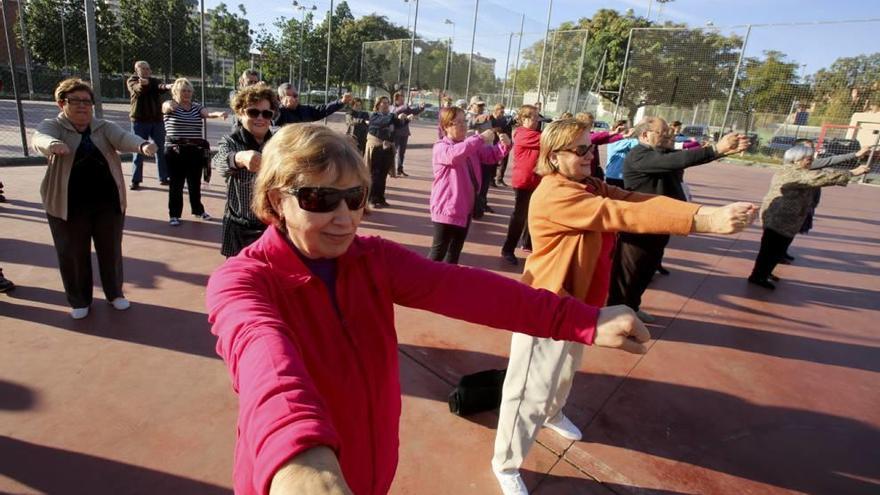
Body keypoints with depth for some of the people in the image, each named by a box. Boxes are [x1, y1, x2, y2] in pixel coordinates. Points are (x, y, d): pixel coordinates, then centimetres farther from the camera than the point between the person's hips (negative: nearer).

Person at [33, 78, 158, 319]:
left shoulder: (104, 127, 2)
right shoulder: (52, 126, -3)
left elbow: (123, 138, -18)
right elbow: (39, 138, -25)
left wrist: (142, 145, -42)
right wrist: (52, 145, -51)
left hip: (108, 202, 2)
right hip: (69, 205, -1)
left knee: (111, 250, 13)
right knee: (73, 254, 10)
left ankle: (115, 293, 33)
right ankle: (79, 300, 29)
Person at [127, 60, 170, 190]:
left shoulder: (154, 81, 10)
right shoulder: (132, 81, 2)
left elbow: (160, 87, -14)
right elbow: (137, 89, -22)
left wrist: (167, 86, -38)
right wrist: (142, 84, -46)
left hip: (157, 120, 3)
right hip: (139, 121, -3)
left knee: (161, 150, 7)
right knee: (139, 151, -1)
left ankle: (164, 178, 16)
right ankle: (136, 181, 4)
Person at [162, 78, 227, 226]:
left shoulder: (197, 106, 8)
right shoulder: (169, 106, -1)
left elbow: (208, 114, -12)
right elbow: (167, 107, -25)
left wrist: (218, 114, -35)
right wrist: (170, 106, -50)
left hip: (196, 151, 3)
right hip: (176, 151, -3)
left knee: (195, 182, 14)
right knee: (176, 184, 0)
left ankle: (198, 210, 29)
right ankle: (174, 215, 7)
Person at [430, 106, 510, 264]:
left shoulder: (471, 145, 10)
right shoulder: (440, 147, -15)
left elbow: (491, 155, 12)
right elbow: (454, 154, -37)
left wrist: (504, 145, -10)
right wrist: (480, 138, -38)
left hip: (465, 208, 8)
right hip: (446, 209, -8)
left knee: (455, 250, 20)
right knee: (439, 251, -3)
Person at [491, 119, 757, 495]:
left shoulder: (592, 187, 5)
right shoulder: (554, 194, -25)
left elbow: (640, 200, -9)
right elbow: (622, 214, -34)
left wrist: (708, 212, -23)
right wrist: (704, 222, -38)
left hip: (577, 301, 9)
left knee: (566, 370, 30)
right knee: (532, 389, 1)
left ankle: (552, 414, 58)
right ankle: (506, 465, 20)